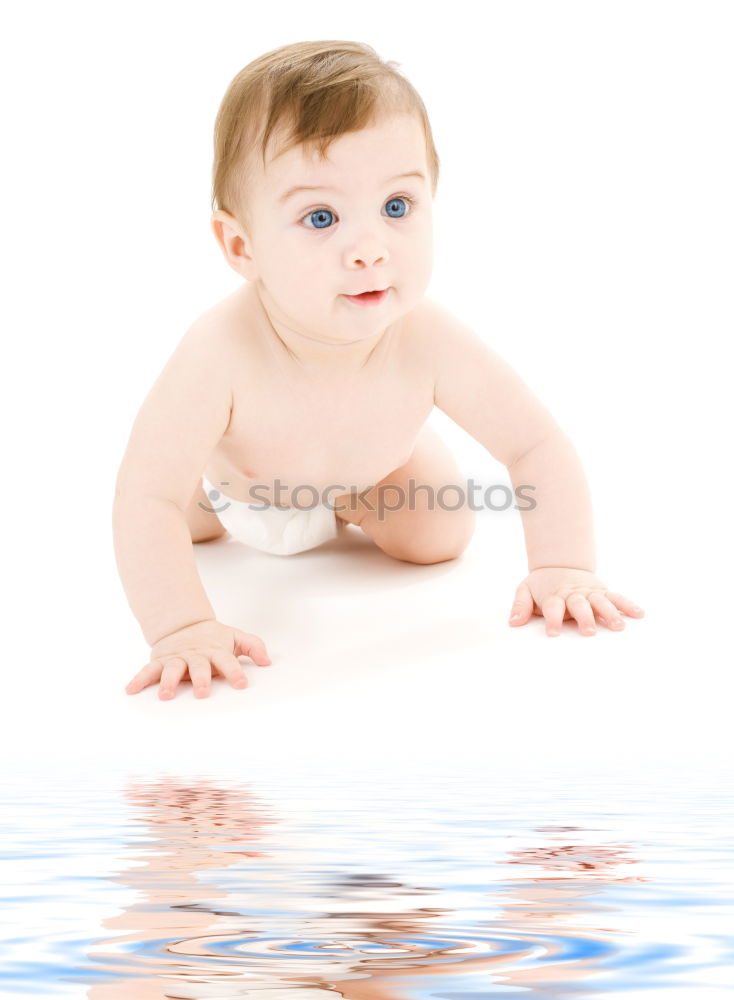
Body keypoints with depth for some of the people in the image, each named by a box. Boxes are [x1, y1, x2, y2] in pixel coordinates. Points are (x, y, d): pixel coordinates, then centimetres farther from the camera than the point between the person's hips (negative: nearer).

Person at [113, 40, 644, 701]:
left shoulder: (432, 343, -40)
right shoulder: (221, 351, -47)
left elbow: (538, 445, -29)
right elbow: (147, 497, -45)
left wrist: (563, 568, -38)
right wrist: (181, 628, -55)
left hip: (371, 470, 1)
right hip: (237, 478, -1)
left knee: (439, 535, -4)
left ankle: (350, 507, 27)